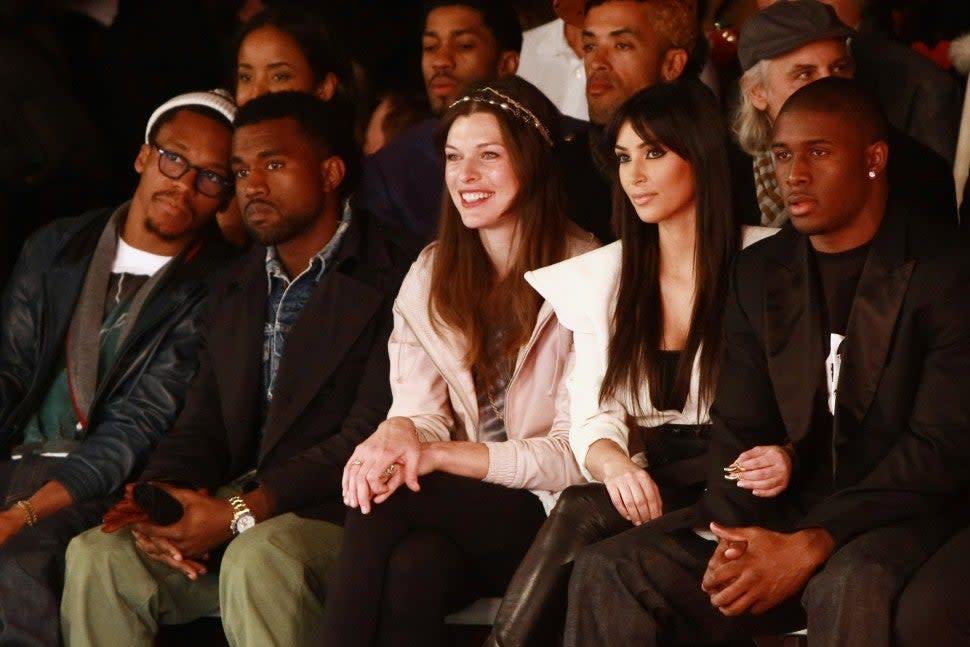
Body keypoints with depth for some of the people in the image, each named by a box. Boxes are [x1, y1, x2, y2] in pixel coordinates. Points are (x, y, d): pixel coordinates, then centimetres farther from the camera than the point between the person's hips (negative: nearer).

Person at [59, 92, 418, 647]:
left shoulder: (392, 276, -6)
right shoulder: (237, 290, 21)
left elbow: (373, 433, -15)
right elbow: (204, 424, 16)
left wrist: (240, 513, -20)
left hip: (341, 513, -6)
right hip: (241, 507, 7)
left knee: (257, 558, -36)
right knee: (97, 556, -16)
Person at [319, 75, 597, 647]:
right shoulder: (430, 278, 13)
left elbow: (577, 453, -9)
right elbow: (420, 409, 5)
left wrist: (439, 456, -18)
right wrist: (397, 433, -21)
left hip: (550, 516, -4)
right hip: (462, 514, 4)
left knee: (386, 506, -30)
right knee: (412, 566, -32)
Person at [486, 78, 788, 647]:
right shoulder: (599, 276, 15)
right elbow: (592, 419, 7)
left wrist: (786, 459, -25)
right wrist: (616, 466, -17)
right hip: (642, 487, 4)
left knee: (583, 514, -30)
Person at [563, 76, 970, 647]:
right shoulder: (760, 273, 14)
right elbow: (739, 429, 9)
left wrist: (811, 547, -23)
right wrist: (737, 535, -14)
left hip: (908, 515, -5)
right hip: (787, 509, 6)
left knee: (851, 590, -39)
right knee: (607, 575, -14)